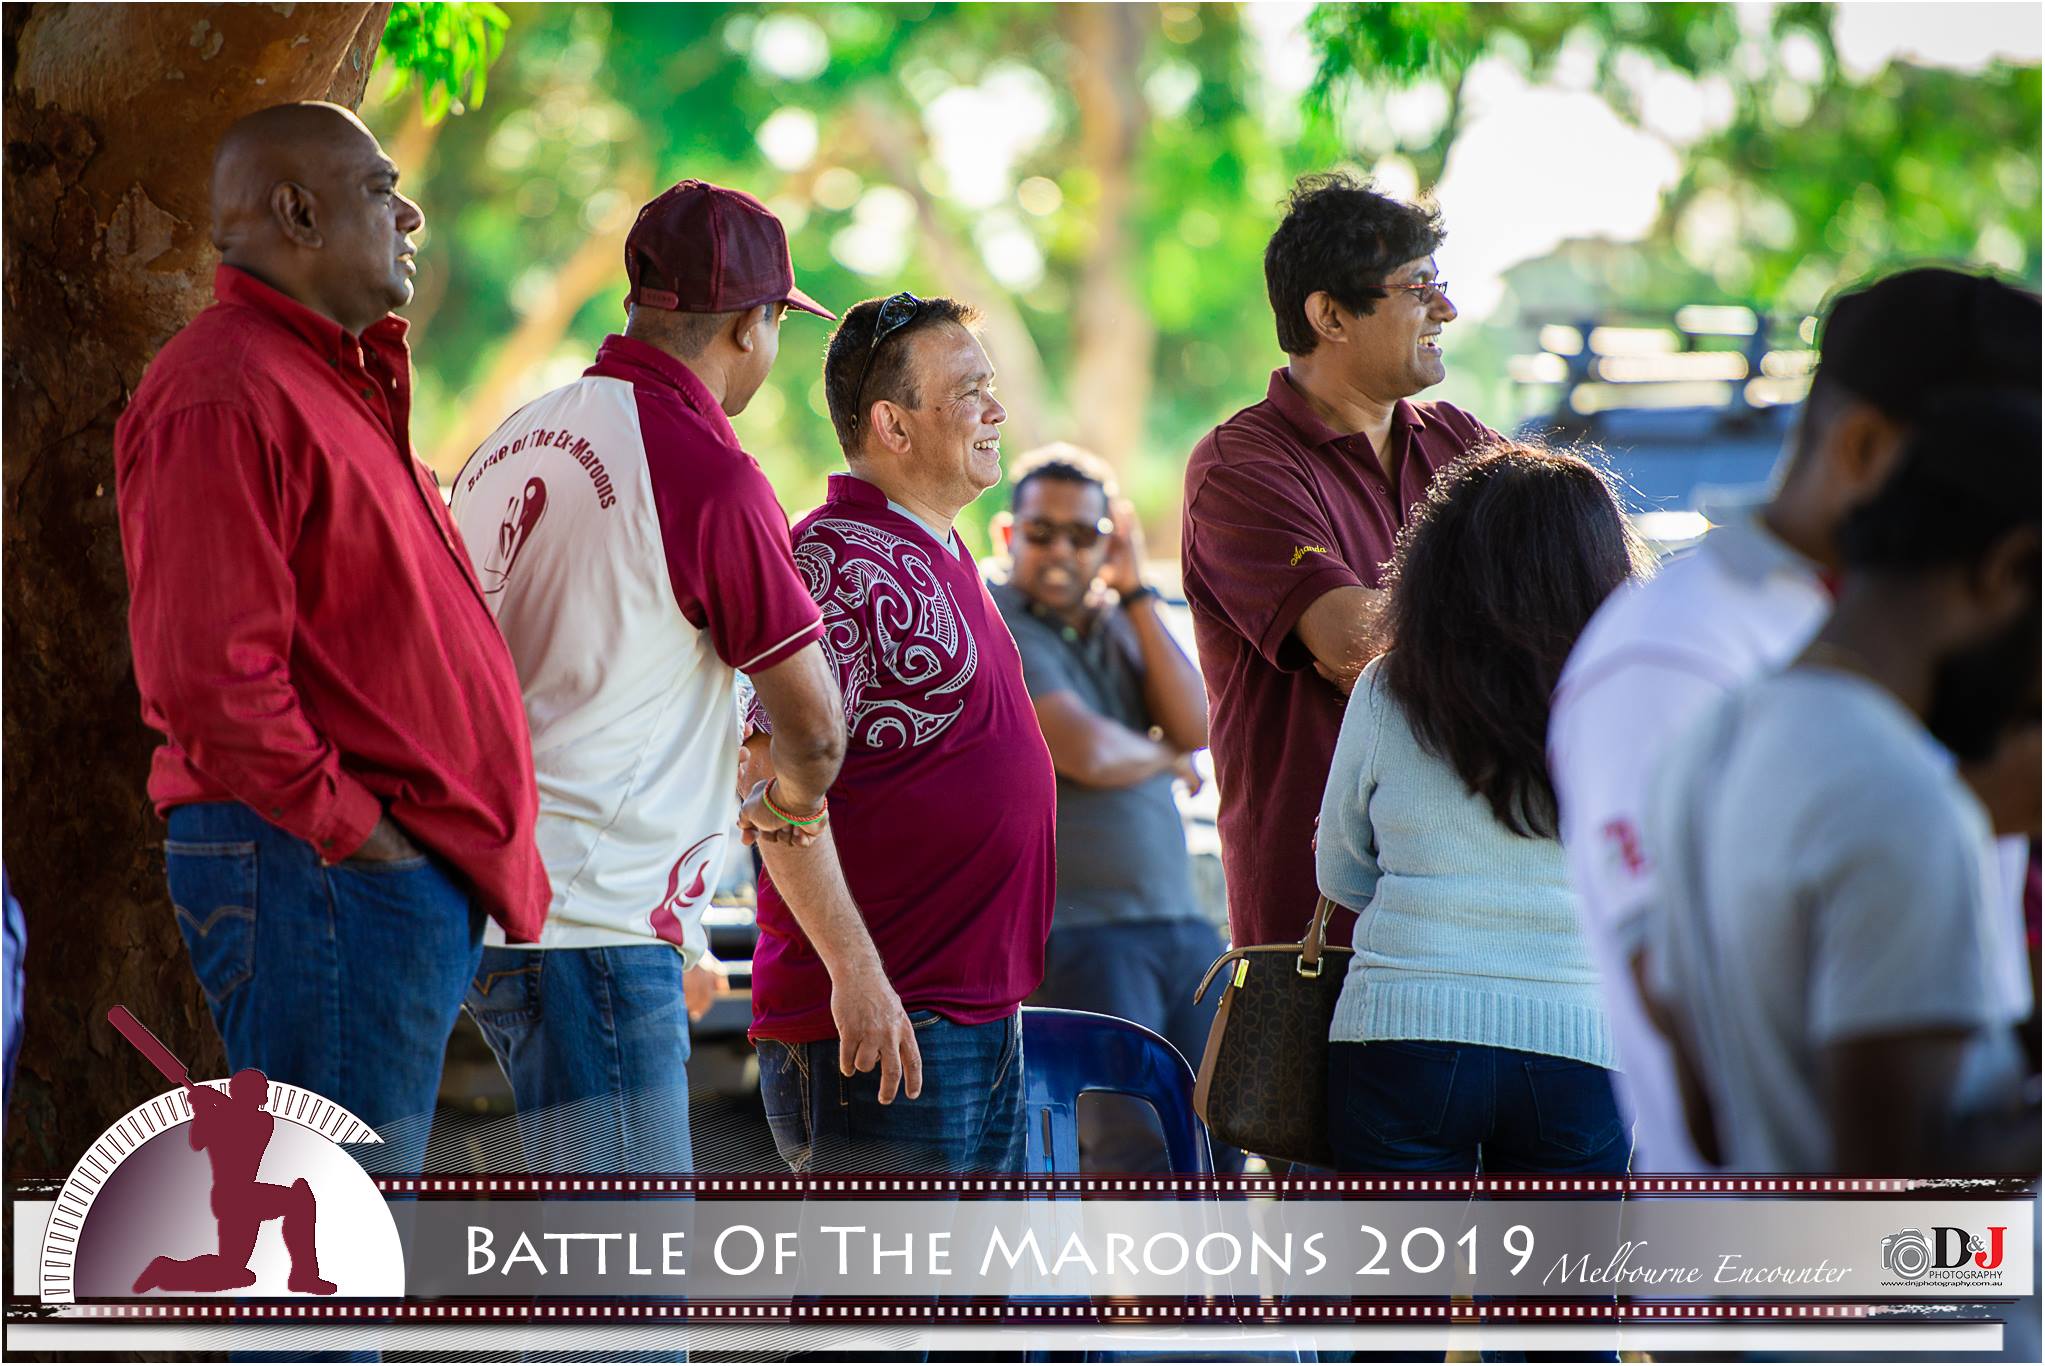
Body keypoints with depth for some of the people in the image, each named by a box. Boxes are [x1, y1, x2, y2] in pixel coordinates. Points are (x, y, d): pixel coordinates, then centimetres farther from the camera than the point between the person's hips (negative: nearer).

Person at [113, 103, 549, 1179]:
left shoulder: (337, 384, 21)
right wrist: (347, 827, -17)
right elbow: (206, 676, -22)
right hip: (319, 879, -11)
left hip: (416, 876, 11)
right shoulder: (222, 394, -14)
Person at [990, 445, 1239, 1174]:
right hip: (1073, 937, -7)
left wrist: (1136, 594, 0)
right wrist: (1166, 758, 4)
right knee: (1136, 1149, -17)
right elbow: (1088, 752, -17)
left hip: (1181, 926, 7)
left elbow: (1196, 728, 1)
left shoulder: (1118, 624, 17)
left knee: (1216, 1142, 4)